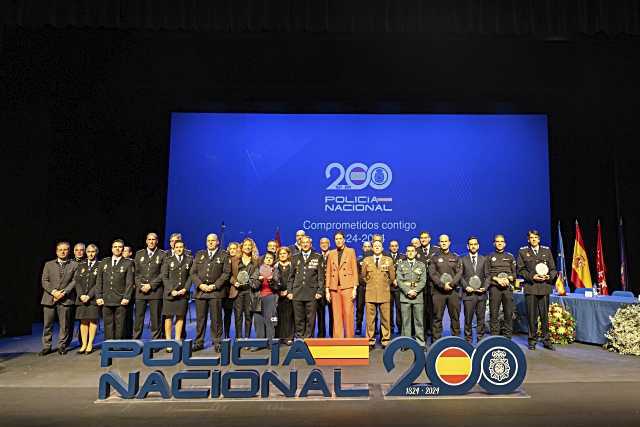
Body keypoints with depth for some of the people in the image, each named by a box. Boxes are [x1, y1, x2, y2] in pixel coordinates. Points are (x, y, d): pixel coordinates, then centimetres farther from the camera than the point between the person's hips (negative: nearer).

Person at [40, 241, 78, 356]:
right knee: (48, 325, 5)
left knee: (64, 325, 1)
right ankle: (46, 346, 15)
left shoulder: (74, 265, 8)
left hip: (65, 299, -1)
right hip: (49, 298, 2)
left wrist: (64, 292, -12)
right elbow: (44, 281, 5)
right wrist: (53, 292, -10)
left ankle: (62, 346, 11)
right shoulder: (48, 264, 13)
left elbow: (74, 281, 0)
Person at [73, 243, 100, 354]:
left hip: (93, 298, -3)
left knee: (93, 320, -1)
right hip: (81, 298, 3)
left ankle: (90, 345, 5)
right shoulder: (81, 265, 14)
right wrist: (81, 295, -6)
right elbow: (77, 281, 7)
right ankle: (83, 344, 10)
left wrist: (89, 296, -14)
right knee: (83, 320, 5)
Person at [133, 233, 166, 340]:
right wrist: (140, 285, -3)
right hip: (140, 291, 3)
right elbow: (136, 272, 12)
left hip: (155, 291, -2)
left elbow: (163, 274, -2)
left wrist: (151, 285, -10)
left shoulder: (162, 255, 4)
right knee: (138, 318, 2)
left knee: (156, 318, 0)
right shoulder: (139, 254, 14)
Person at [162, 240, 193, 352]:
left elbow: (190, 276, 5)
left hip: (183, 293, 1)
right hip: (170, 293, -1)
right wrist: (171, 290, -8)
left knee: (180, 317, 4)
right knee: (168, 317, -1)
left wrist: (185, 289, -7)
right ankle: (168, 341, 3)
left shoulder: (189, 260, 8)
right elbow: (164, 277, 2)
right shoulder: (168, 260, 6)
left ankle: (178, 341, 10)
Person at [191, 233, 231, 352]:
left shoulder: (224, 255, 7)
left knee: (216, 318, 0)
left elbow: (226, 273, -1)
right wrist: (200, 284, -5)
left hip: (216, 291, -3)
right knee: (200, 318, 6)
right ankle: (199, 342, 16)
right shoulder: (199, 254, 16)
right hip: (200, 290, 3)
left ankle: (217, 343, 8)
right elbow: (193, 272, 10)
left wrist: (215, 286, -10)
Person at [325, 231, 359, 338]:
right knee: (336, 316, 2)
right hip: (334, 288, 2)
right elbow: (328, 273, 12)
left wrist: (354, 288, -4)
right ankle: (337, 339, 9)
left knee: (348, 314, -5)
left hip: (347, 287, -2)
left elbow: (355, 270, 3)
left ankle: (349, 338, 4)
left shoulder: (351, 251, 7)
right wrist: (327, 290, 6)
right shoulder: (331, 253, 13)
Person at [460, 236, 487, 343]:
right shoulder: (463, 260, 8)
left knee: (481, 318, 5)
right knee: (468, 318, 1)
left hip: (481, 293, 1)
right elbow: (460, 276, 3)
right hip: (468, 293, -1)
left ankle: (481, 339, 14)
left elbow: (487, 276, 8)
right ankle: (468, 340, 10)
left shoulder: (484, 259, 12)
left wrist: (484, 287, -6)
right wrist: (466, 287, -10)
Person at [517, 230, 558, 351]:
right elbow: (520, 270, 3)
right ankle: (532, 340, 12)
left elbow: (553, 268, 13)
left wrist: (549, 276, -7)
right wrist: (532, 276, -11)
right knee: (532, 315, 2)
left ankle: (546, 340, 14)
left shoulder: (547, 251, 12)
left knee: (545, 314, 4)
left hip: (545, 287, 2)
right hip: (530, 287, -2)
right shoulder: (523, 251, 6)